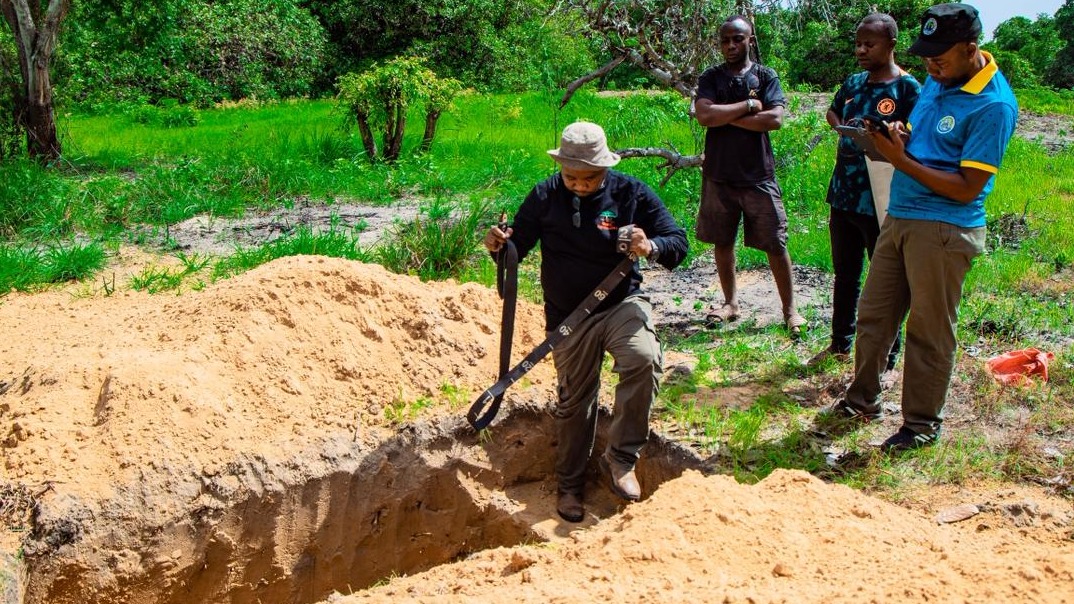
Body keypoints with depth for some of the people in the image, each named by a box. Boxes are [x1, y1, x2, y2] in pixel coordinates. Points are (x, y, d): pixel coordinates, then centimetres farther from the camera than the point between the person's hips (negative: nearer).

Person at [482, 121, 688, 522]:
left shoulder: (631, 193, -6)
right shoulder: (545, 197, -3)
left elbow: (679, 243, -6)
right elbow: (519, 244, 3)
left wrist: (651, 247, -29)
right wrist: (498, 245, -21)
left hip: (621, 303, -1)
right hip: (567, 316, 1)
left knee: (644, 359, -30)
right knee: (574, 400, 9)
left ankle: (620, 459, -13)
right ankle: (570, 485, 31)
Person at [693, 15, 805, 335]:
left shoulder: (766, 77, 3)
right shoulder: (711, 78, 5)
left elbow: (775, 119, -13)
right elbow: (704, 115, -13)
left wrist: (726, 117, -11)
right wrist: (749, 106, -12)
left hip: (758, 174, -2)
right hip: (718, 175, 2)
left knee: (775, 245, -1)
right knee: (722, 241, 10)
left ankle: (790, 309, 9)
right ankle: (730, 303, 25)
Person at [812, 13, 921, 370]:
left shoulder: (907, 88, -9)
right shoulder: (853, 83, 10)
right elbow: (832, 112, 29)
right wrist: (842, 129, 8)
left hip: (880, 203, -7)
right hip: (843, 195, 7)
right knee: (844, 275, 19)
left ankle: (887, 360, 13)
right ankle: (840, 344, 35)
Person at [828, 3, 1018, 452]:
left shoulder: (993, 106, -17)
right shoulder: (936, 80, 9)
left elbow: (967, 188, -19)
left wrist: (901, 160, -18)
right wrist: (899, 136, -3)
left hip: (943, 230, -8)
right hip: (899, 217, 8)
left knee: (929, 330, 3)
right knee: (872, 315, 15)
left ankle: (922, 423, 16)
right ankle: (862, 399, 30)